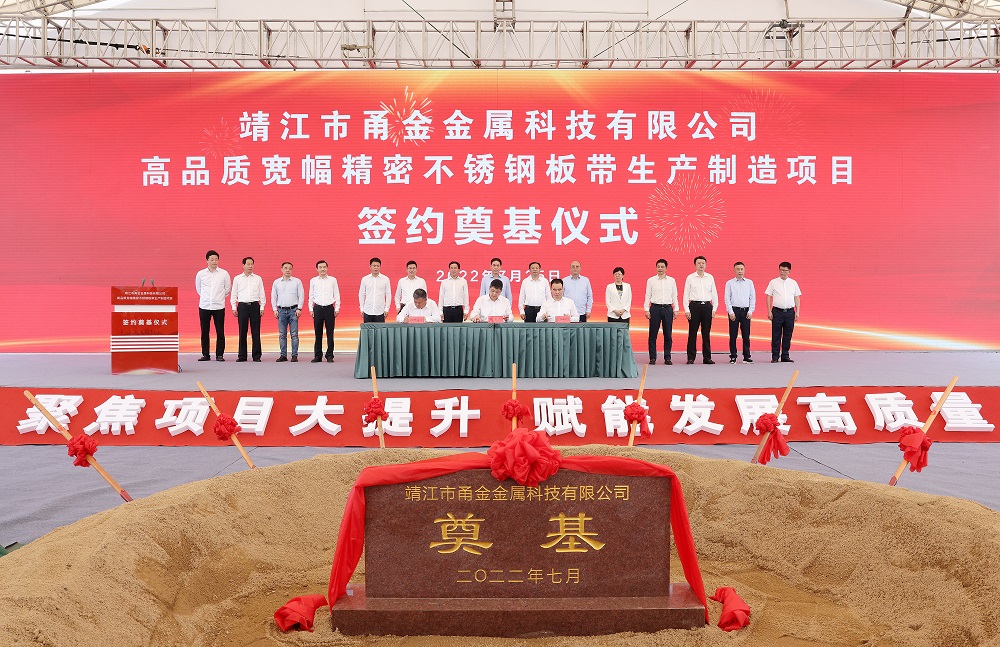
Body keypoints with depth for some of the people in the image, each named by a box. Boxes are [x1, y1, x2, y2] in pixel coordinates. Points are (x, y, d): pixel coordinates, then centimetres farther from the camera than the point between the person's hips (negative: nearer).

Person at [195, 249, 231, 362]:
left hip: (219, 307, -1)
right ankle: (205, 354, 12)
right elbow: (198, 289, 18)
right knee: (204, 332, 4)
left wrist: (219, 297, 11)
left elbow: (228, 289, 12)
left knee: (220, 332, -1)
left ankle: (219, 355, 6)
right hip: (204, 306, 1)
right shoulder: (200, 274, 4)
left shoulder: (224, 274, 1)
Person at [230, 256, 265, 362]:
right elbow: (234, 294, 11)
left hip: (255, 306, 0)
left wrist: (262, 307, 3)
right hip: (242, 306, 0)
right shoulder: (237, 279, 10)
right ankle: (242, 356, 6)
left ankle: (257, 355, 2)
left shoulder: (258, 279, 10)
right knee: (242, 331, 0)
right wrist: (234, 308, 4)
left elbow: (262, 294, 10)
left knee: (255, 331, -2)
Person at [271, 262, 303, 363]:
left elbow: (301, 295, 2)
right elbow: (273, 297, 12)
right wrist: (275, 309, 4)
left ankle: (295, 355, -3)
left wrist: (299, 309, -6)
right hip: (281, 310, 2)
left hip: (293, 310, -2)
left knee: (294, 334, -4)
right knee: (282, 334, 3)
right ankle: (283, 355, 7)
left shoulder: (297, 281, 4)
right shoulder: (276, 282, 10)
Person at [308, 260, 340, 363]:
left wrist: (337, 309, 1)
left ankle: (329, 355, 7)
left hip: (329, 308, -1)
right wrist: (311, 309, 5)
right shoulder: (313, 281, 7)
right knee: (318, 333, 3)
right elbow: (311, 296, 11)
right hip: (318, 308, 1)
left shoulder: (333, 280, 5)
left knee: (330, 333, 0)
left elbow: (337, 295, 7)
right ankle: (317, 356, 9)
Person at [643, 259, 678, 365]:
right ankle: (652, 358, 4)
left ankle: (667, 357, 8)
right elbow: (647, 296, 5)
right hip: (655, 308, -1)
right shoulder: (651, 280, 5)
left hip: (667, 308, 1)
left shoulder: (671, 280, 9)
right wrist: (646, 310, -1)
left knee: (668, 335, 2)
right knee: (653, 335, -1)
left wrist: (676, 310, 6)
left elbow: (674, 296, 11)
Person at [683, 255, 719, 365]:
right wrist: (686, 310, -5)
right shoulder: (690, 277, 3)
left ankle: (707, 357, 9)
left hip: (707, 306, 2)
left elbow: (714, 294, 12)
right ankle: (691, 357, 3)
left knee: (706, 333, 4)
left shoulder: (710, 277, 9)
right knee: (692, 333, -2)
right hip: (694, 305, -2)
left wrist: (714, 308, 4)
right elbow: (686, 294, 2)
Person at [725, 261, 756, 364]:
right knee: (733, 335, -1)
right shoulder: (730, 283, 4)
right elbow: (727, 298, 1)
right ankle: (733, 357, 4)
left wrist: (750, 311, -1)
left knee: (746, 335, 2)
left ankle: (747, 356, 8)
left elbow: (753, 298, 8)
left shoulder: (749, 282, 9)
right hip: (734, 310, -1)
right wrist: (731, 312, -7)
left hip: (746, 310, 1)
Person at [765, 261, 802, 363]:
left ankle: (785, 356, 13)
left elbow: (797, 298, 12)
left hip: (790, 312, 2)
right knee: (776, 335, -1)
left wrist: (797, 312, 5)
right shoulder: (773, 282, 3)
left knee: (788, 335, 5)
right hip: (777, 311, -2)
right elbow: (768, 297, 3)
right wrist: (769, 312, -5)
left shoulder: (793, 283, 10)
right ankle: (775, 356, 3)